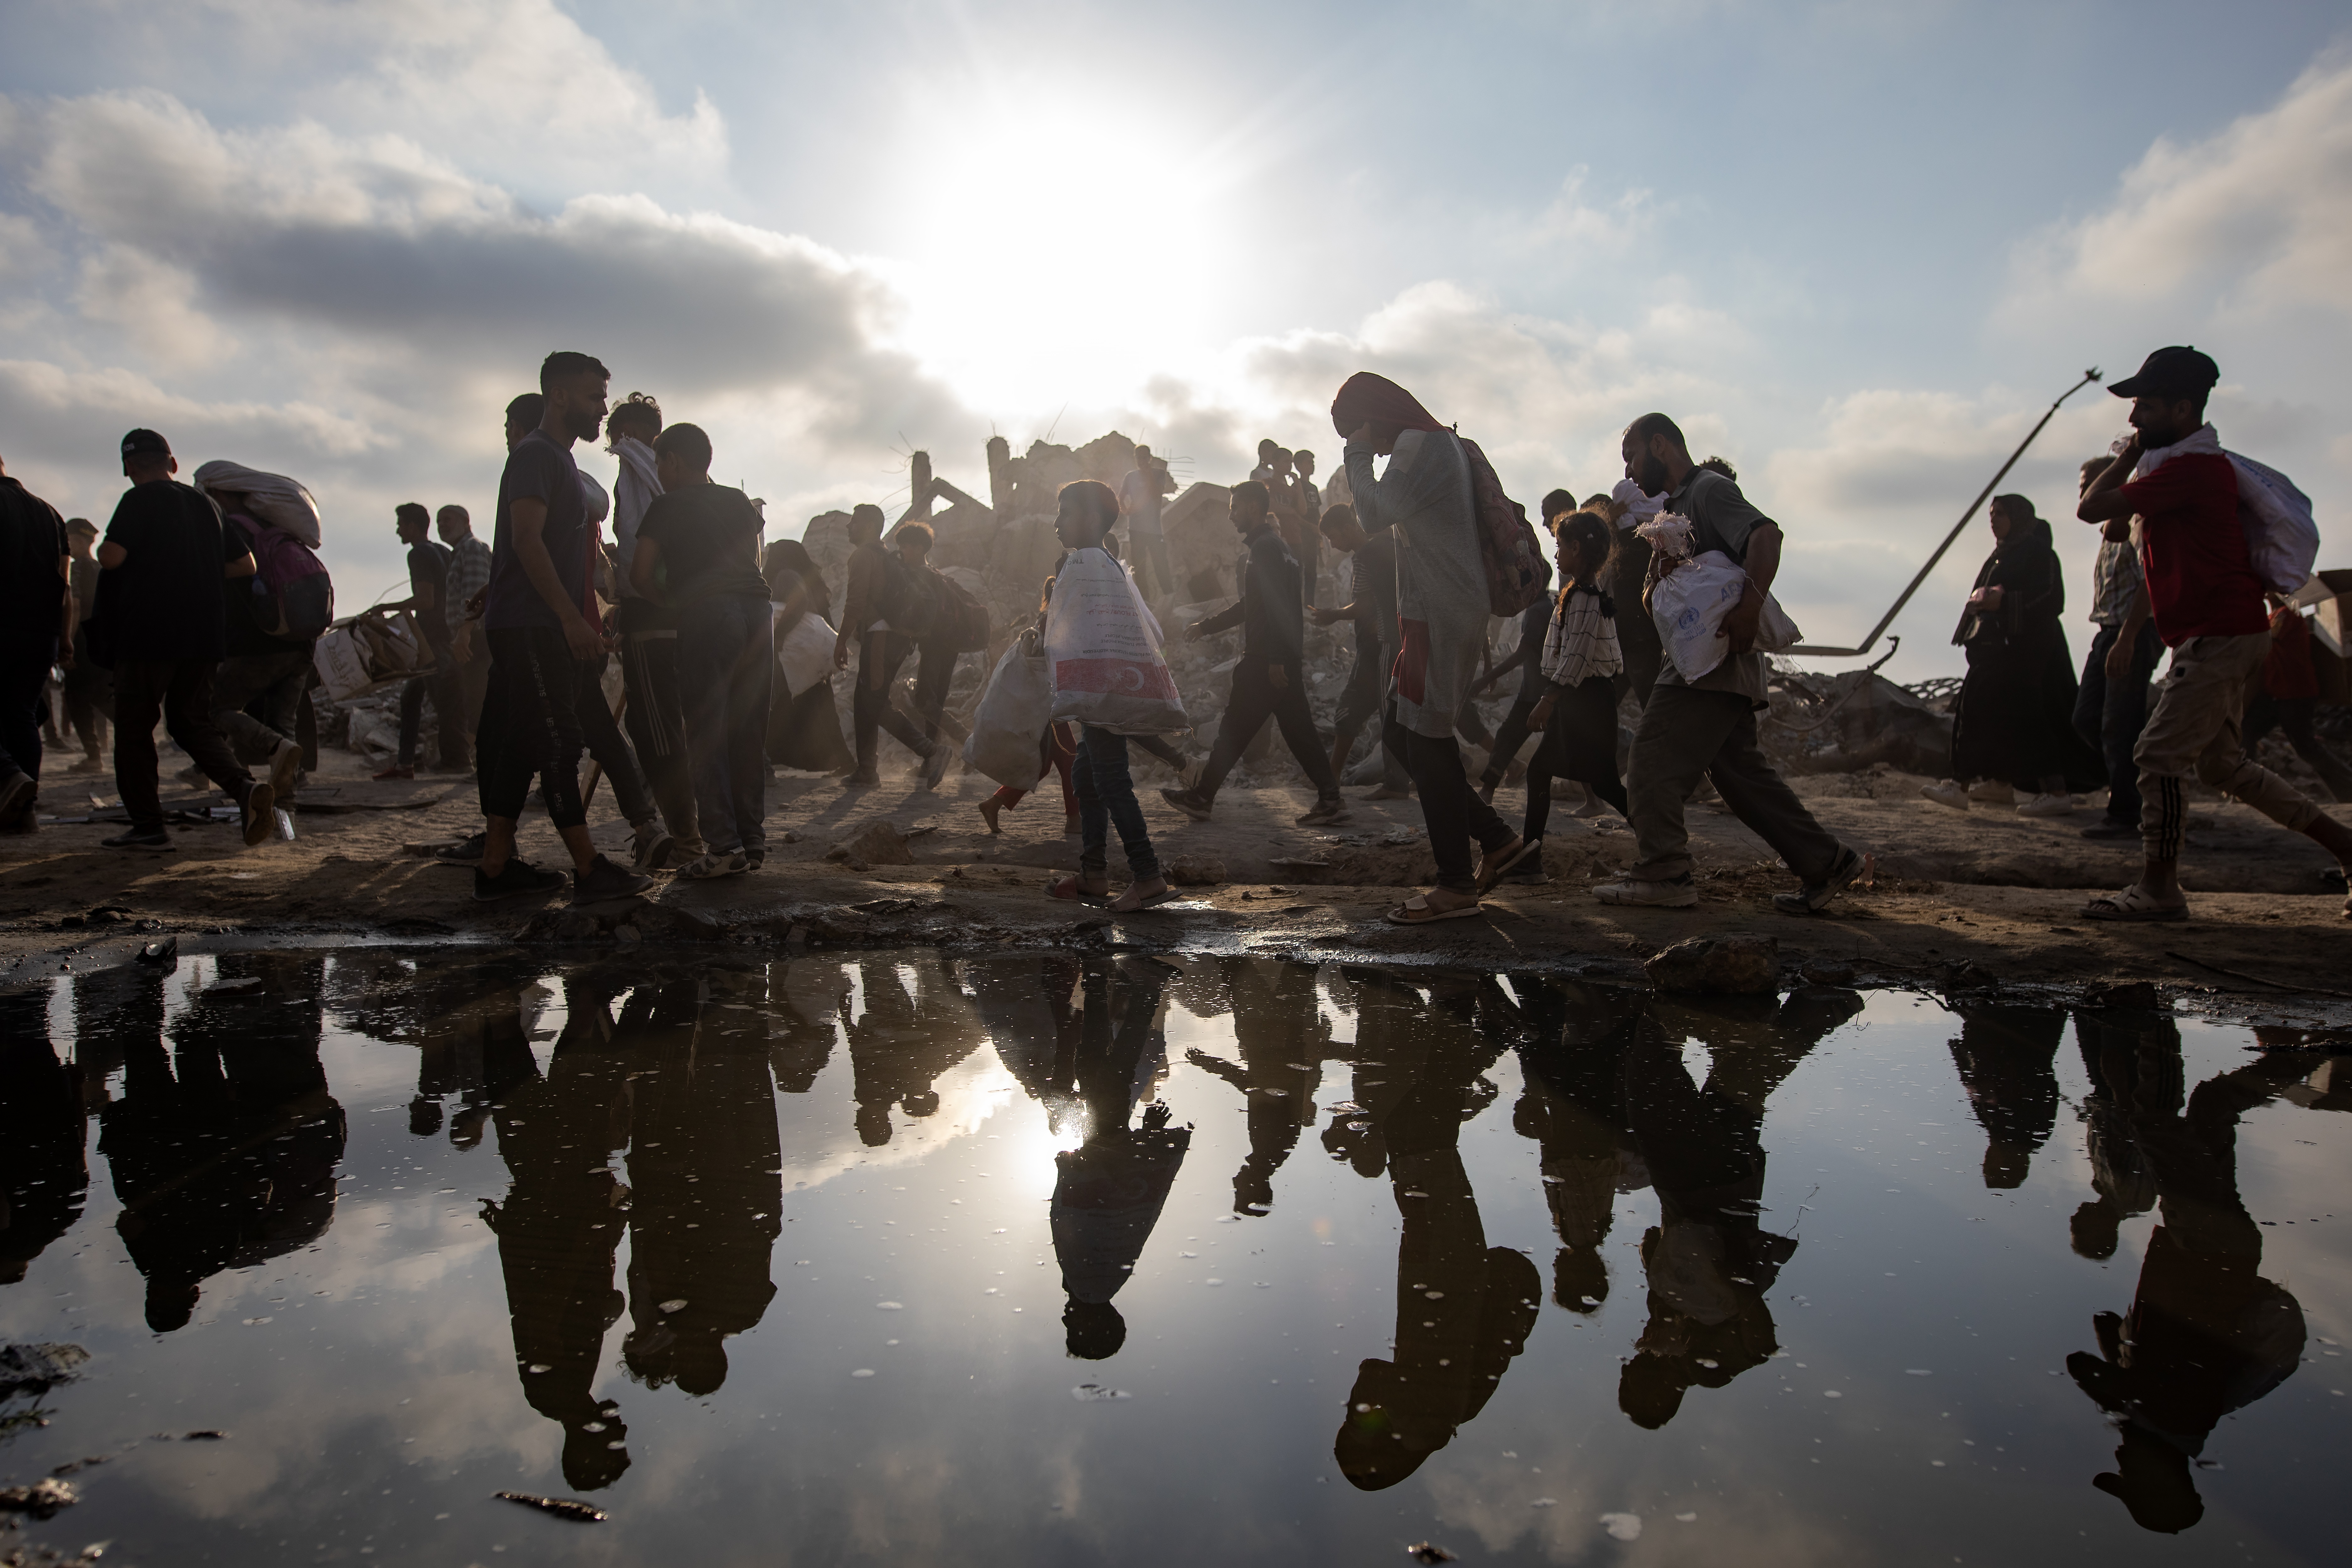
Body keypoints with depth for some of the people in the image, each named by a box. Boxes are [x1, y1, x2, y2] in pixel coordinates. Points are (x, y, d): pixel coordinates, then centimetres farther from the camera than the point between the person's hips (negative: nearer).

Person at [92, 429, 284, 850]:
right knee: (193, 721, 13)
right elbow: (245, 566, 15)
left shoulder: (140, 500, -7)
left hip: (150, 633, -6)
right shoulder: (205, 504, 13)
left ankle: (147, 826, 6)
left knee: (134, 727, 5)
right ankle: (244, 787, -11)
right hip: (205, 635, 6)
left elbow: (111, 557, -17)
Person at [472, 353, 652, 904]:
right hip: (529, 625, -10)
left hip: (542, 627, 10)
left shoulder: (559, 460, 23)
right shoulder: (535, 454, -8)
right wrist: (571, 616, -23)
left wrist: (584, 619, 20)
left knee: (521, 744, 9)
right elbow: (527, 539, -19)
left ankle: (496, 866, 12)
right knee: (558, 742, -10)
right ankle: (590, 870, -10)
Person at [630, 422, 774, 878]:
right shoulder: (740, 502, 21)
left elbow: (641, 575, 2)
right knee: (748, 730, 8)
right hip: (756, 609, 5)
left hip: (705, 614, -5)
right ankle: (753, 840, 8)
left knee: (707, 731, -4)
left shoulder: (667, 507, 8)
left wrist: (672, 601, 17)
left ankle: (724, 845, -11)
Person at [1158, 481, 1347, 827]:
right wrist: (1207, 626, 29)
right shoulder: (1272, 546, 21)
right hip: (1281, 662, 10)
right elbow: (1251, 605, 29)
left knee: (1235, 728, -2)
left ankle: (1202, 797, 6)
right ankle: (1330, 798, 4)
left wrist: (1276, 660, -25)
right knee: (1298, 729, 7)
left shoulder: (1267, 548, -13)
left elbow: (1277, 607, -22)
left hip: (1266, 662, -10)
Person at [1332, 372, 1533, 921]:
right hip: (1431, 614, 10)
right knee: (1403, 735, 13)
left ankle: (1456, 886, -2)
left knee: (1428, 742, -7)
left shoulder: (1420, 444, -11)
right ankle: (1496, 839, 17)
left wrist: (1358, 454, -7)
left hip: (1440, 620, -10)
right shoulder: (1442, 443, 21)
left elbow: (1375, 514, -17)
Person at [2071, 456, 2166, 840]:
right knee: (2086, 719, 8)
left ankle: (2125, 815, -4)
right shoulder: (2109, 531, 19)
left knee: (2120, 725, -8)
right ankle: (2138, 782, 20)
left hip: (2134, 634, -9)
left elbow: (2149, 584, -19)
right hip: (2108, 634, 9)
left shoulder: (2135, 523, -11)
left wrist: (2125, 640, -24)